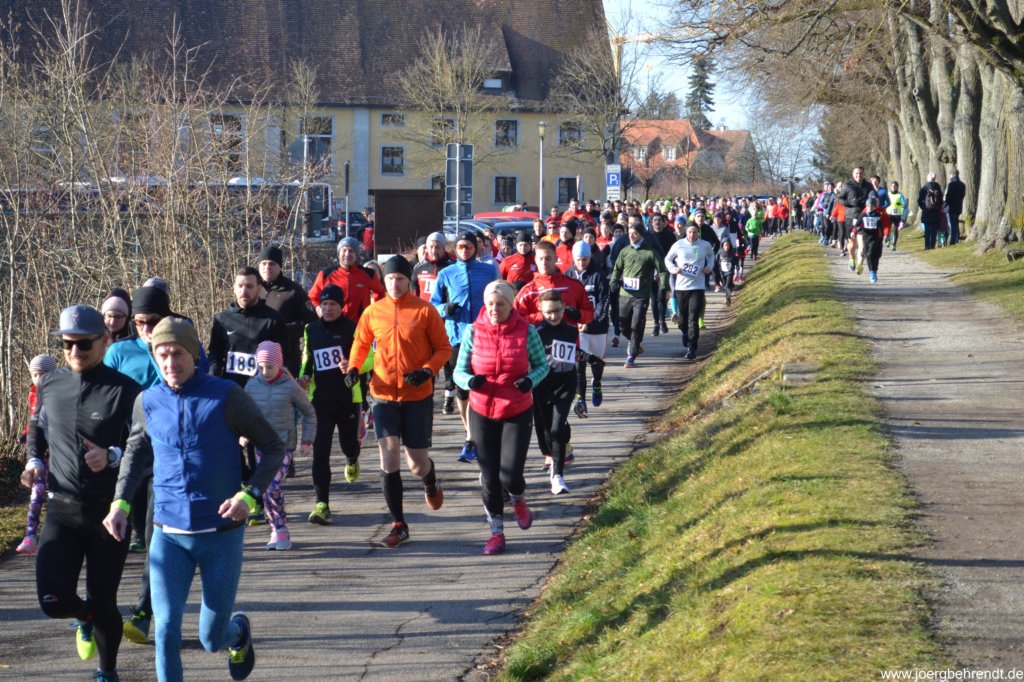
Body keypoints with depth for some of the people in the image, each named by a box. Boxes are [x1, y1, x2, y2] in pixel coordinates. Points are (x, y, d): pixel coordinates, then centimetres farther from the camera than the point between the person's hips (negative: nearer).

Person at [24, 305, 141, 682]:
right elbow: (37, 427, 22)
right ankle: (85, 616, 30)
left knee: (103, 603, 5)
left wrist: (112, 457, -31)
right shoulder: (50, 385, 2)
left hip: (109, 511, -3)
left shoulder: (125, 391, -12)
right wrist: (34, 460, 4)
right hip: (62, 509, 3)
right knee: (53, 600, -8)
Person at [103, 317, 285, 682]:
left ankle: (239, 630, 45)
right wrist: (120, 503, 5)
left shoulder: (226, 395, -9)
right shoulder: (148, 402, 0)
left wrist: (249, 495, -18)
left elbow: (273, 447, -3)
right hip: (169, 535, 2)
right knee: (166, 629, -13)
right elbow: (136, 453, 19)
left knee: (212, 638, 9)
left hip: (221, 533, -2)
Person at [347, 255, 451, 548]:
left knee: (417, 463, 5)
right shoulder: (373, 312, 1)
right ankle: (398, 525, 1)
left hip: (418, 396, -1)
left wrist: (427, 371, -18)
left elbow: (444, 348, -1)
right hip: (384, 395, 1)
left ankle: (431, 486, 43)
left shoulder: (425, 311, -6)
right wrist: (353, 367, -5)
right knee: (388, 455, -10)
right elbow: (361, 343, 14)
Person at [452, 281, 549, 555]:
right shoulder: (473, 331, -5)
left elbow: (542, 364, 4)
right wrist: (470, 381, -24)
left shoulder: (526, 331, -8)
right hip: (483, 412, 2)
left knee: (510, 474, -11)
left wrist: (531, 380, -18)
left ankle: (519, 501, 27)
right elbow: (459, 370, -1)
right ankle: (496, 531, 23)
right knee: (489, 476, 5)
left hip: (518, 411, -1)